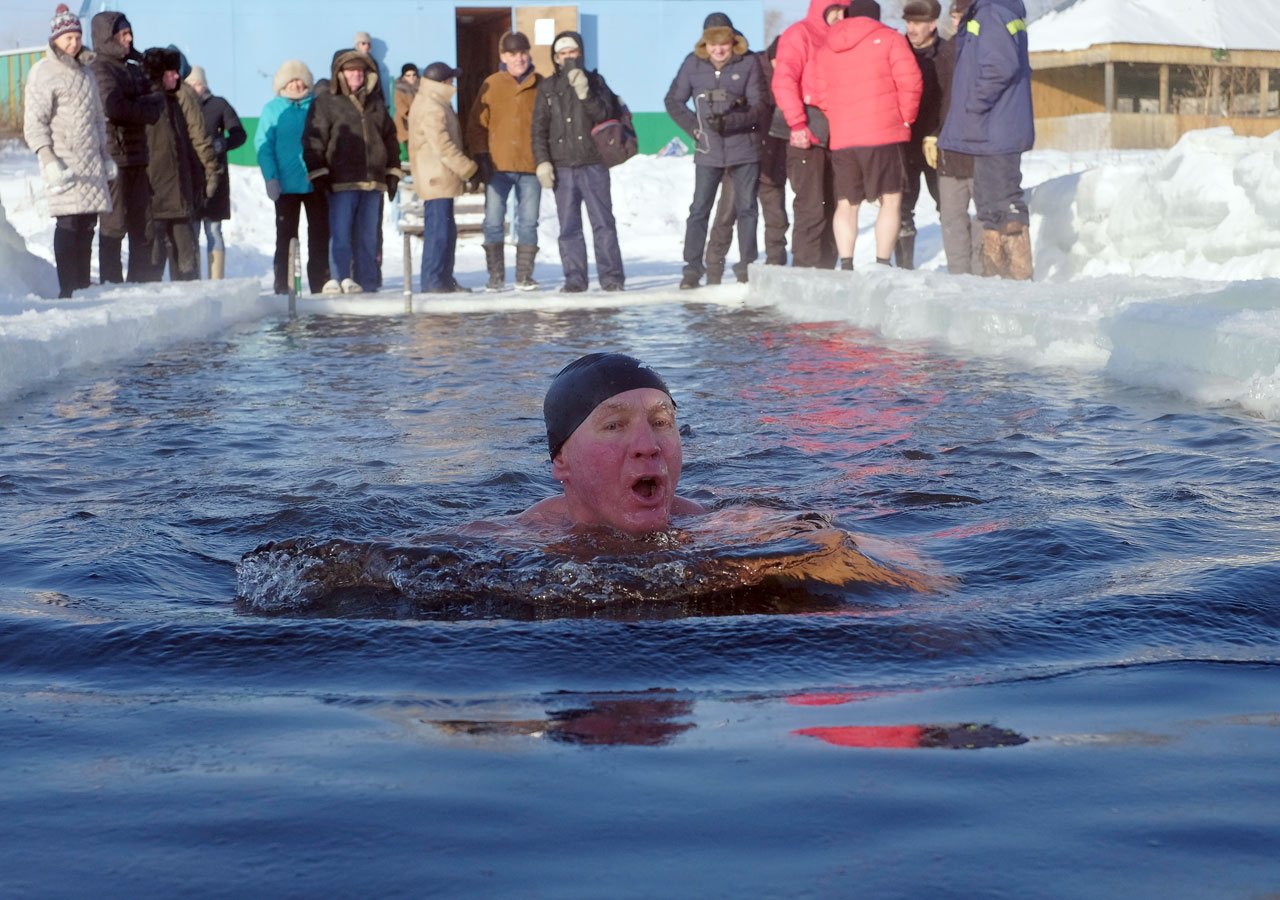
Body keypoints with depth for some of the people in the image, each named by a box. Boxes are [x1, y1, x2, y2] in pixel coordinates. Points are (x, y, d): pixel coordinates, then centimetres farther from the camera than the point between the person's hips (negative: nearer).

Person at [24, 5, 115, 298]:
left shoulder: (85, 71, 18)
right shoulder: (43, 72, -3)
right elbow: (34, 123, -8)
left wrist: (106, 155, 20)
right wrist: (49, 161, -17)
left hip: (91, 162, 6)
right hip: (63, 160, -6)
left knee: (87, 224, 4)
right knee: (69, 223, -12)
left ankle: (83, 286, 11)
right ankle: (68, 290, -10)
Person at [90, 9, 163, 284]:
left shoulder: (134, 69, 19)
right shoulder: (99, 69, -5)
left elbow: (157, 103, 10)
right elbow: (113, 108, -18)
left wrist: (145, 104, -11)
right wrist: (144, 108, -4)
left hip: (137, 157, 8)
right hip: (113, 156, -8)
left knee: (143, 225, 8)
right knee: (115, 224, -6)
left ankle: (141, 282, 14)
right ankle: (111, 282, -2)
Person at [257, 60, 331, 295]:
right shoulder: (272, 109, 0)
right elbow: (263, 145, -4)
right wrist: (270, 178, -13)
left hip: (316, 184, 2)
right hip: (286, 185, -1)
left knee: (320, 236, 6)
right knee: (285, 237, 5)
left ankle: (320, 284, 14)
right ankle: (283, 288, 8)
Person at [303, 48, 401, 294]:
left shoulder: (375, 102, 18)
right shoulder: (326, 102, 2)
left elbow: (390, 138, 22)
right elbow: (313, 140, -2)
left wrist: (393, 171, 16)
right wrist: (318, 172, -10)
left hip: (373, 181, 5)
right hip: (342, 181, -5)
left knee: (368, 235, 6)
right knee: (340, 232, -8)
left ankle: (367, 281, 9)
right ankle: (339, 279, -6)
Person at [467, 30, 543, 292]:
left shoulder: (541, 86, 5)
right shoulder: (491, 85, 4)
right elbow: (477, 124, 5)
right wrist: (482, 158, -4)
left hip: (531, 165, 1)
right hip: (498, 166, 0)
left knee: (528, 223, 4)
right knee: (493, 223, -2)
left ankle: (524, 276, 11)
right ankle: (495, 276, 7)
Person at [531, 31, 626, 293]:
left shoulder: (594, 81, 8)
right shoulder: (548, 87, 10)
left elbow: (604, 114, -4)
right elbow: (539, 128, 7)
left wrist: (585, 92, -18)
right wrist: (542, 162, -2)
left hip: (593, 163, -1)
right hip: (562, 167, 1)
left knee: (603, 222, -3)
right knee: (569, 227, 2)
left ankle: (611, 276, 1)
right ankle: (574, 278, 6)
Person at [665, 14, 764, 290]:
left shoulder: (748, 64, -4)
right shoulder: (693, 64, 0)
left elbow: (758, 105, -7)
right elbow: (674, 101, 9)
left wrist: (729, 121, -22)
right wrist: (694, 128, -2)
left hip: (744, 148, -1)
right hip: (708, 150, 1)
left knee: (746, 208, 6)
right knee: (699, 209, 1)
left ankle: (747, 266, 15)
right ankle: (692, 267, 6)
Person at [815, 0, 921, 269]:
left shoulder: (827, 48, 15)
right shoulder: (888, 38, 2)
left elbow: (821, 95, 12)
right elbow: (909, 82, -7)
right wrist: (905, 118, 5)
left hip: (842, 138, 4)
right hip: (884, 134, -4)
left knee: (846, 204, 10)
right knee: (891, 199, 3)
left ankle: (846, 266, -1)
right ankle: (882, 266, -5)